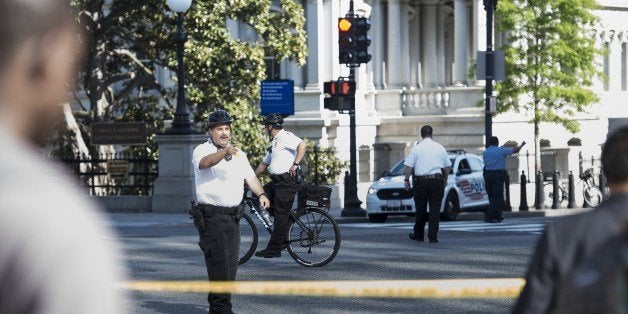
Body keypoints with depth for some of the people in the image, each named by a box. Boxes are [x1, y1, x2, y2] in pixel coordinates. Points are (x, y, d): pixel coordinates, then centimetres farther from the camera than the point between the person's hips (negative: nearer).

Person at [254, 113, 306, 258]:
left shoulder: (285, 137, -10)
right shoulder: (274, 142, 22)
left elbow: (302, 144, -26)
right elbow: (264, 164, 30)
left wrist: (295, 164, -28)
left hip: (288, 181, -10)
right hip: (277, 181, 10)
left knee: (281, 215, -7)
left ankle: (274, 249, -5)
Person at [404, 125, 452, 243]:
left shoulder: (417, 148, -1)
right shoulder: (440, 148, 6)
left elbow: (408, 166, -5)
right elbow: (448, 166, 11)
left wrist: (407, 180, 3)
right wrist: (445, 179, 22)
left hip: (421, 181, -1)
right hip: (437, 180, 1)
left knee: (421, 209, 9)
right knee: (435, 209, 1)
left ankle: (418, 235, 19)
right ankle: (433, 236, -3)